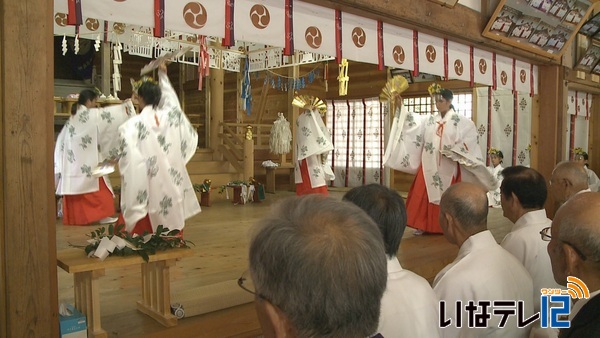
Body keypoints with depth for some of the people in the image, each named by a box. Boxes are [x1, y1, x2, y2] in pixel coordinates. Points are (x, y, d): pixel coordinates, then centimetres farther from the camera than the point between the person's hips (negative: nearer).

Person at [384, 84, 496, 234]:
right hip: (429, 166, 3)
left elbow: (469, 142, -4)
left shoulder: (462, 122, -1)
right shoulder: (428, 120, 8)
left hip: (448, 167, -3)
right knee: (424, 194, 1)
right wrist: (400, 107, -12)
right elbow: (412, 121, -1)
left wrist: (451, 151, -13)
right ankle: (423, 225, 9)